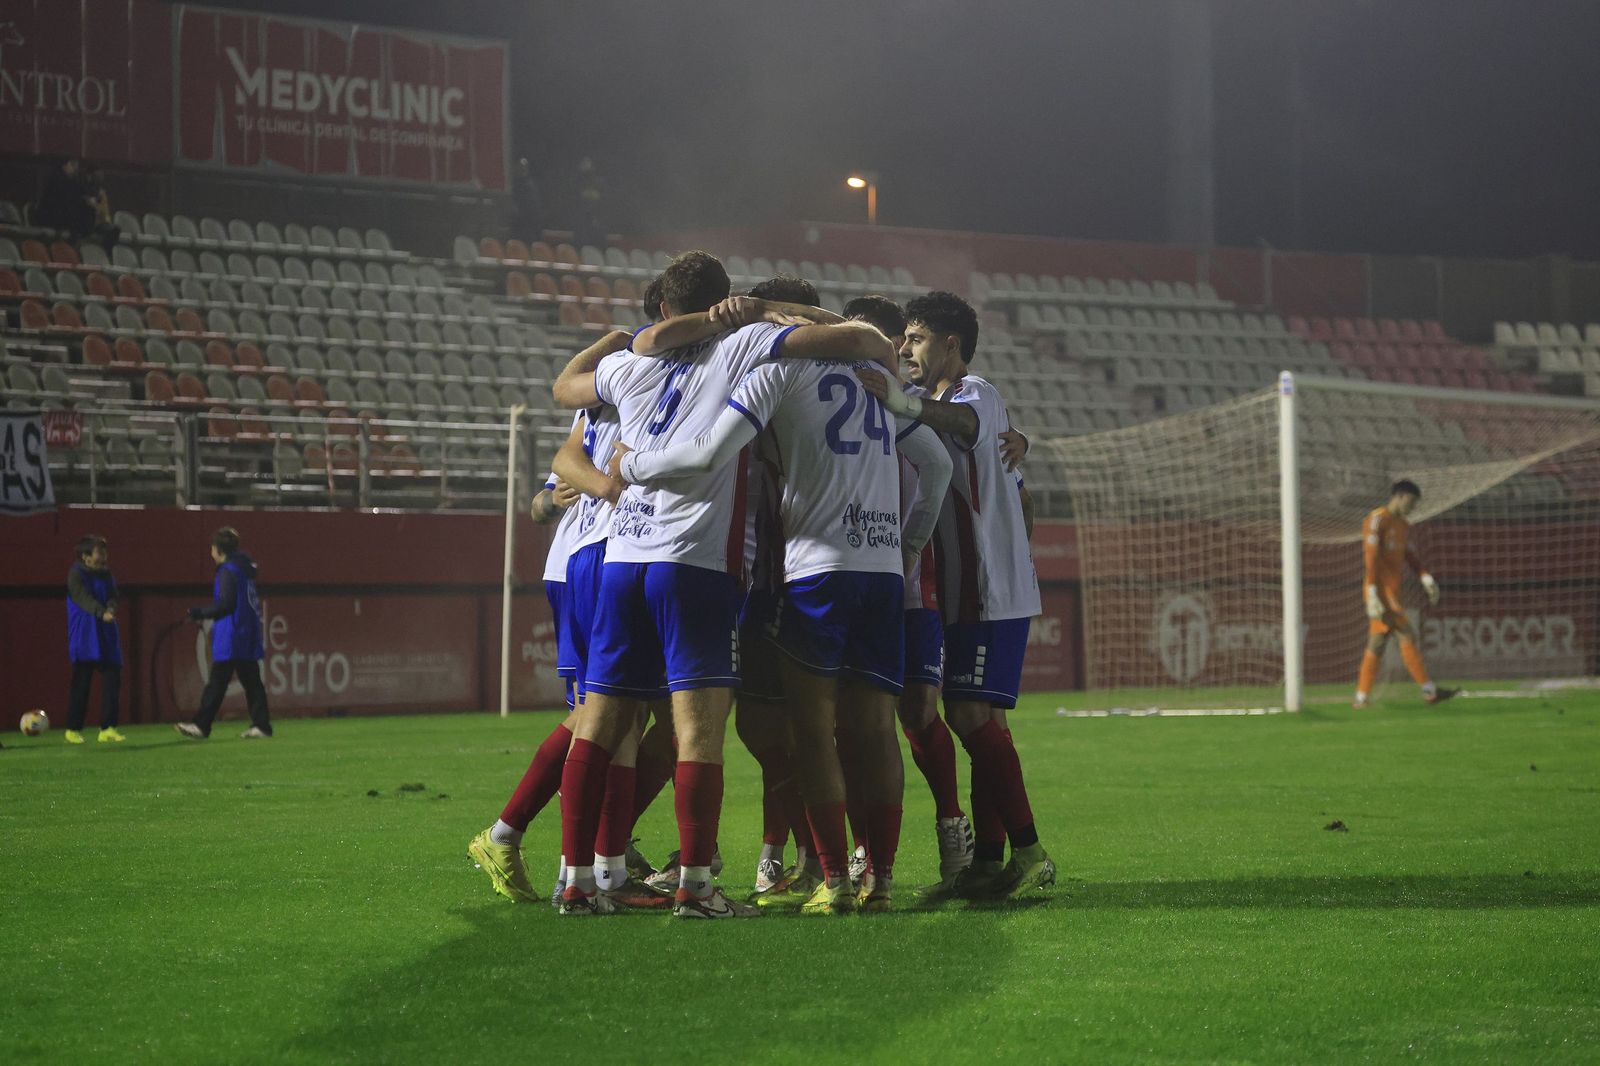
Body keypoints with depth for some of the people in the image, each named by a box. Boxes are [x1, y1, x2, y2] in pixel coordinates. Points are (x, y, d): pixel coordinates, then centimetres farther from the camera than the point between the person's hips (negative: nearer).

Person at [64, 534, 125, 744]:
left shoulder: (106, 574, 12)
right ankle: (73, 729, 6)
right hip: (84, 638, -6)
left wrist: (111, 608, -21)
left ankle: (107, 729, 1)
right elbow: (84, 598, -22)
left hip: (106, 637, 6)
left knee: (112, 679, -2)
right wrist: (101, 613, -38)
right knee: (81, 683, -4)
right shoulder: (76, 574, -7)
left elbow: (112, 596, 4)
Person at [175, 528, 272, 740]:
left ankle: (201, 726, -7)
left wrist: (201, 613, -10)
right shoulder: (245, 569, 15)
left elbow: (225, 604, -19)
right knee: (251, 681, 9)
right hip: (248, 638, 9)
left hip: (230, 641, -9)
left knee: (217, 682, -7)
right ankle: (261, 725, 6)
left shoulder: (227, 571, -12)